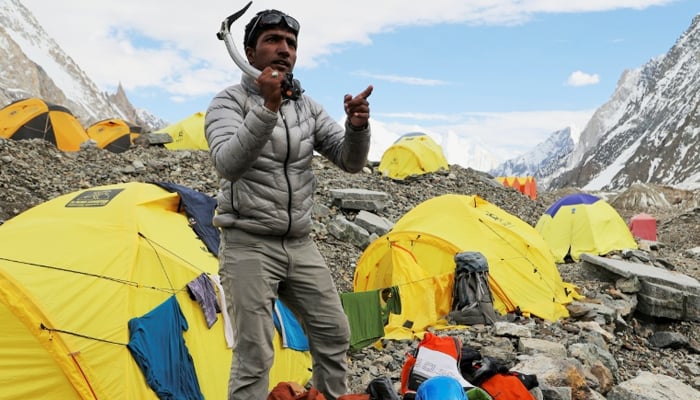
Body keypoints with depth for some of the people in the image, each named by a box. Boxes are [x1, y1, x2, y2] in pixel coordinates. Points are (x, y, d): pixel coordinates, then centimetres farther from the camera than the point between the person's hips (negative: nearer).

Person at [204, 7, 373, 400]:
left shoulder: (307, 106, 9)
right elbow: (228, 164, -25)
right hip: (249, 244, -5)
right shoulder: (229, 101, -6)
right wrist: (267, 108, -35)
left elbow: (351, 162, 3)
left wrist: (357, 127, -18)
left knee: (334, 334, 11)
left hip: (301, 245, 6)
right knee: (254, 354, -5)